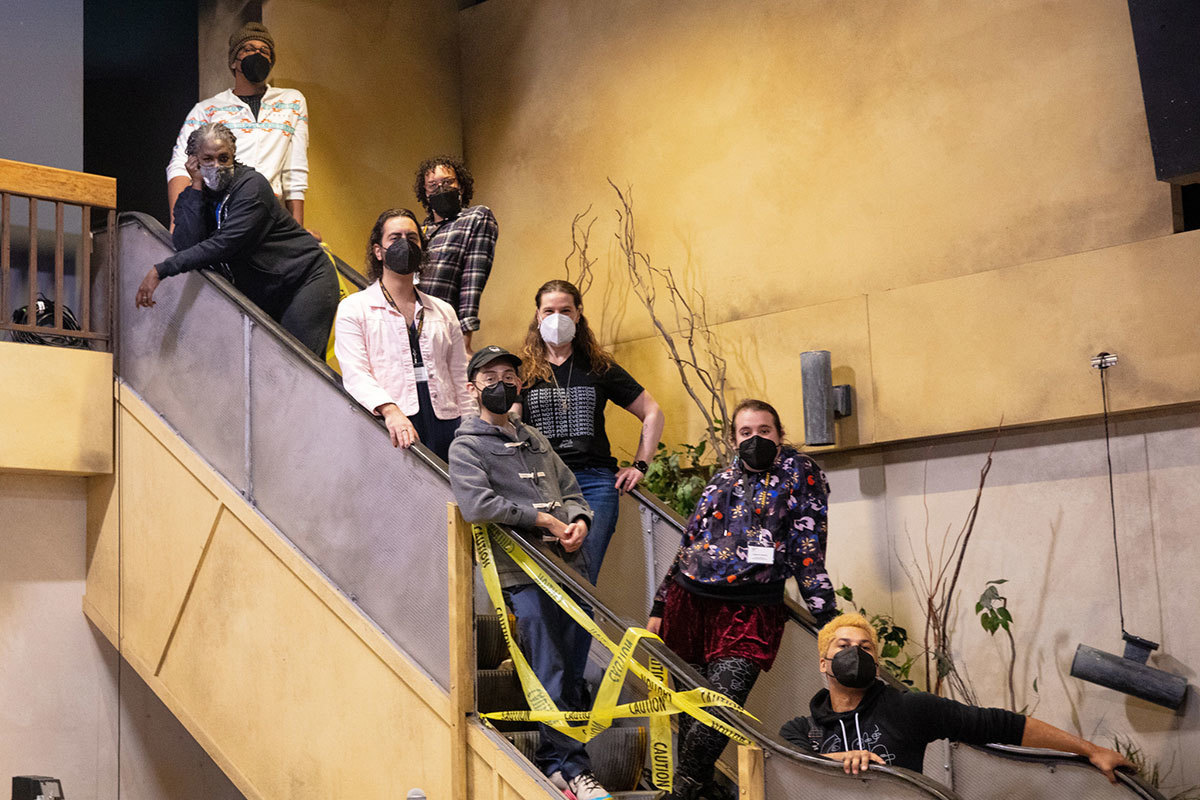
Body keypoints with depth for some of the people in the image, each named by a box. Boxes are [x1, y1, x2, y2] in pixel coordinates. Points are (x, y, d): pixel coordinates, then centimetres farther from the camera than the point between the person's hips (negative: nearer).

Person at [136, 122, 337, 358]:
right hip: (265, 297, 6)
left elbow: (224, 244, -25)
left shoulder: (251, 185, -15)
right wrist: (196, 187, -14)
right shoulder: (193, 197, 4)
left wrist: (162, 270, -26)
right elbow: (186, 247, -14)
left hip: (306, 279, -6)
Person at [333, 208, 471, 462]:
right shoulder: (353, 308, 8)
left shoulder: (443, 311, 21)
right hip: (391, 432, -3)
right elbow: (355, 374, -5)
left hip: (444, 425, 3)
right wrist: (391, 410, -23)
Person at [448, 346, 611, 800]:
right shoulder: (466, 446, 3)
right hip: (523, 573, -6)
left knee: (573, 670, 6)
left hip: (570, 566, 6)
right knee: (551, 675, -7)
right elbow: (476, 505, -13)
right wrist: (544, 519, -11)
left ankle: (553, 762, 16)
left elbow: (571, 490, 23)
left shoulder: (535, 439, 24)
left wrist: (579, 520, 0)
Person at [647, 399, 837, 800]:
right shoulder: (722, 480, 17)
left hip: (749, 612, -4)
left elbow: (809, 549, 1)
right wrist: (659, 606, 19)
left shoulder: (798, 473, 5)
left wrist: (828, 616, -5)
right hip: (689, 601, 4)